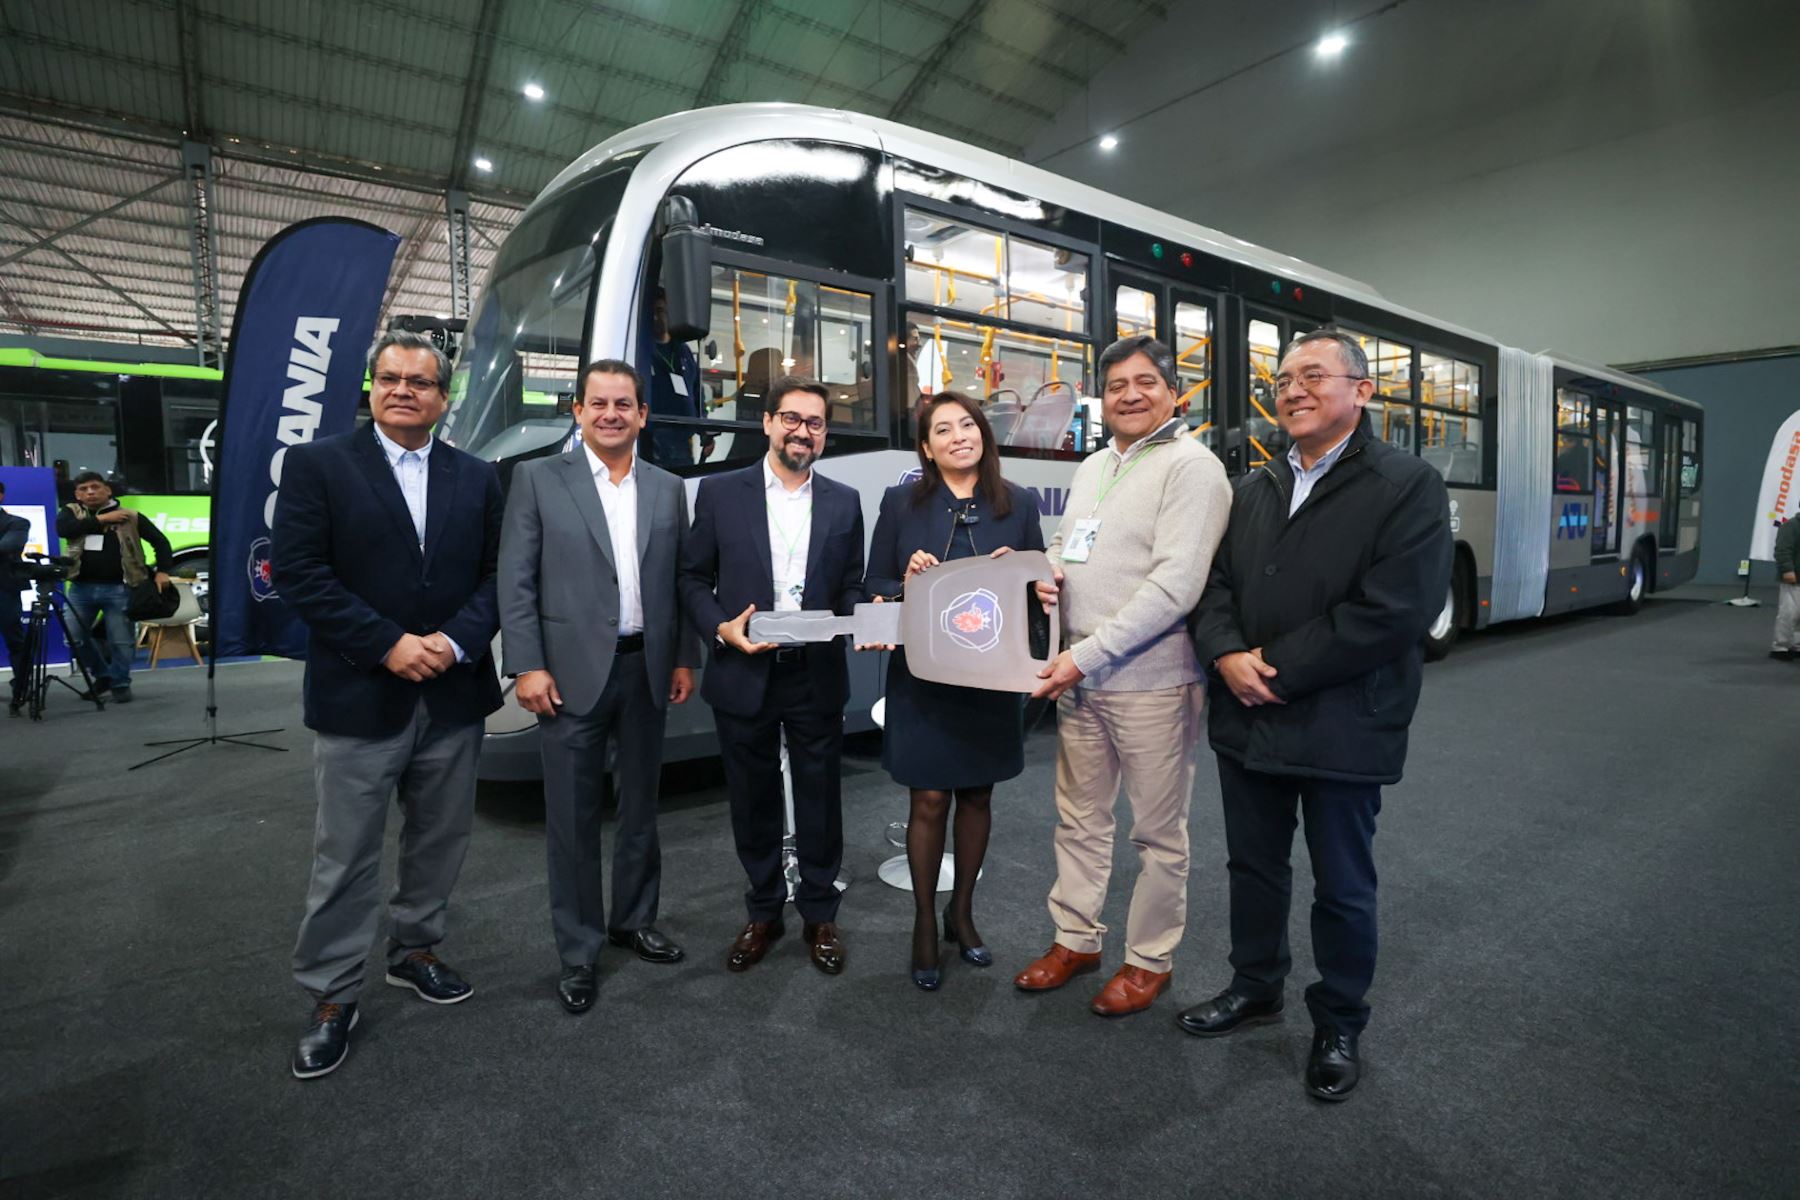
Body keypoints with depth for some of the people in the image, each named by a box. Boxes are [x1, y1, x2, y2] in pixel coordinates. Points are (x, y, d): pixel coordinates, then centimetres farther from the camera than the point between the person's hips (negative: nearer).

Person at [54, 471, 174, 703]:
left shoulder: (130, 517, 3)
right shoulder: (72, 512, 10)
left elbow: (160, 541, 4)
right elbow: (63, 529, -12)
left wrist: (162, 571, -8)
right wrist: (101, 519, -11)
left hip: (118, 588, -3)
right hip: (80, 587, 3)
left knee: (121, 640, 0)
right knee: (75, 636, 7)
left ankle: (120, 683, 15)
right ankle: (102, 675, 27)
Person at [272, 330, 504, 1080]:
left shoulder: (477, 478, 8)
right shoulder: (316, 465, -2)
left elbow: (498, 573, 4)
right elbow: (296, 572, -9)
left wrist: (456, 640, -13)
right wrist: (388, 644, -16)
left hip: (454, 696, 4)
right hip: (359, 699, -3)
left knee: (439, 840, 16)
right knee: (345, 858, 6)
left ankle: (414, 950, 37)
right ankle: (331, 998, 23)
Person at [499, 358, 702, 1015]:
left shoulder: (668, 489, 8)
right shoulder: (538, 479, -1)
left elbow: (680, 581, 9)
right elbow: (515, 580, -5)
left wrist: (684, 659, 5)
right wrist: (528, 666, -11)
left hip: (646, 670, 4)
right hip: (571, 672, -3)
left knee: (640, 806, 16)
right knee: (573, 818, 5)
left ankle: (634, 921, 35)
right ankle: (578, 952, 21)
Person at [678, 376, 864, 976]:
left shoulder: (844, 502, 5)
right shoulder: (720, 493, 0)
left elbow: (852, 587, 7)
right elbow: (693, 579, 3)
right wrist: (721, 628, -14)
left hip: (817, 678, 1)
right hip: (743, 676, 0)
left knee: (820, 800, 11)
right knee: (753, 801, 14)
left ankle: (819, 915, 31)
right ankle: (763, 913, 34)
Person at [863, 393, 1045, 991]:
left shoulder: (1018, 504, 3)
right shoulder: (901, 503, -1)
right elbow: (875, 586, 1)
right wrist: (907, 583, -20)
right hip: (923, 677, -2)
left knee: (977, 796, 14)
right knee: (929, 800, 4)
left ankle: (962, 912, 34)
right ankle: (924, 925, 24)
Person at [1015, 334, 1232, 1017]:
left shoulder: (1191, 466, -11)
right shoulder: (1092, 467, 14)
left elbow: (1176, 585, -20)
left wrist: (1088, 655, -21)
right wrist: (1046, 574, -1)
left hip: (1151, 683, -7)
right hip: (1078, 676, 7)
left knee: (1158, 832, 10)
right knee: (1078, 818, 17)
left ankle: (1150, 960, 28)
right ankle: (1076, 939, 34)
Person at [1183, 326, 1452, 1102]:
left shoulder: (1408, 486, -9)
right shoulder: (1254, 490, 11)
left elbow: (1392, 611, -20)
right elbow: (1214, 584, 6)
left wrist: (1275, 667, -19)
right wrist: (1227, 655, -14)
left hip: (1343, 729, -5)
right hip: (1247, 719, 6)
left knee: (1342, 888, 12)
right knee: (1253, 866, 19)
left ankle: (1338, 1025, 33)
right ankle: (1255, 986, 41)